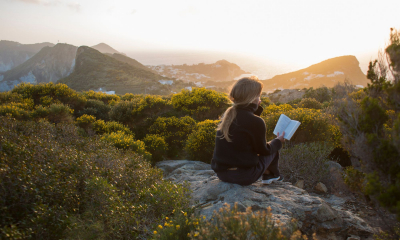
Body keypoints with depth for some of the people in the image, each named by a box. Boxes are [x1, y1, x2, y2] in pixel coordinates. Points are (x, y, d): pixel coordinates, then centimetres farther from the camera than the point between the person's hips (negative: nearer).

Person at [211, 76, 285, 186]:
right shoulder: (256, 122, -19)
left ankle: (267, 175, 40)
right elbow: (264, 150, -3)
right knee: (274, 149, 18)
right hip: (243, 177, -7)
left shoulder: (227, 114, 1)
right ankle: (273, 175, 42)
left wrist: (256, 109, 20)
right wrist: (278, 141, 14)